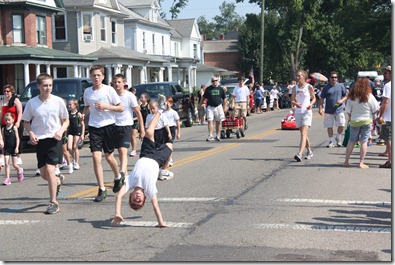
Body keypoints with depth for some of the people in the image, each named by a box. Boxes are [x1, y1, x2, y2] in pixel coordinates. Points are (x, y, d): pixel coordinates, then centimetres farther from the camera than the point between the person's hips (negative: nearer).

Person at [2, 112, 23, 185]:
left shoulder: (14, 128, -7)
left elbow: (17, 138, -7)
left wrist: (17, 147, -13)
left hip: (13, 148, -3)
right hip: (6, 148, 3)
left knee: (14, 164, 4)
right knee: (6, 163, -4)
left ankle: (20, 170, 36)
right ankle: (7, 179, -2)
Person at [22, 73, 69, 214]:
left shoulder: (58, 101, -4)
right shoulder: (32, 103, -2)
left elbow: (66, 120, 5)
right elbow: (26, 121, 8)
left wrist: (61, 130, -13)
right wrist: (31, 133, -10)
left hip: (54, 139, -3)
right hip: (39, 140, 3)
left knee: (49, 169, -15)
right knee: (43, 173, 7)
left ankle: (53, 202, -6)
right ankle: (57, 181, 44)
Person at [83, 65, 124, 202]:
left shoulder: (109, 90, -5)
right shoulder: (87, 92, 6)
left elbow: (120, 108, -3)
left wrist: (106, 106, -16)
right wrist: (83, 114, 0)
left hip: (108, 125, -2)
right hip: (94, 127, 2)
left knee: (108, 156, 9)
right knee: (96, 157, -8)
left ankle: (118, 177, 40)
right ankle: (102, 190, -4)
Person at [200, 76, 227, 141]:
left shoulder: (220, 89, 6)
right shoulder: (208, 89, 4)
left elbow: (224, 98, 11)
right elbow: (203, 97, 11)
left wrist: (224, 107, 7)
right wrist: (200, 105, 10)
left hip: (218, 106, 1)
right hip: (210, 107, -1)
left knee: (218, 122, 9)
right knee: (210, 121, -11)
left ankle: (217, 136, 19)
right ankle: (210, 135, -13)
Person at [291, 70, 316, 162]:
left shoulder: (309, 87, -3)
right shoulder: (295, 88, 6)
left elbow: (314, 98, 8)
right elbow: (292, 100, 7)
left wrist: (311, 104, -13)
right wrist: (295, 103, -15)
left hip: (307, 112, -4)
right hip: (298, 112, 4)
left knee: (303, 133, -16)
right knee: (303, 134, 12)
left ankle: (299, 154, -28)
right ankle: (309, 151, 30)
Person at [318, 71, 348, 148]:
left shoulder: (341, 86, 6)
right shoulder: (326, 87, 4)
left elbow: (346, 96, 12)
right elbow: (322, 99, 4)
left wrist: (342, 100, -9)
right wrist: (320, 108, -4)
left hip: (339, 110, 0)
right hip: (329, 111, 0)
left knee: (341, 125, -7)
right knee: (329, 126, 4)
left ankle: (338, 138, 19)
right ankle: (331, 141, 16)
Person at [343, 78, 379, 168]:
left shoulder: (352, 96, -5)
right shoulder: (369, 96, -10)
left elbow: (348, 111, 0)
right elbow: (375, 110, -5)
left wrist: (350, 118, 17)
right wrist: (373, 117, 14)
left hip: (354, 121, 2)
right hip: (367, 121, -2)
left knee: (351, 141, 12)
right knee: (364, 141, 2)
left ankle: (346, 161, 15)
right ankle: (361, 163, 0)